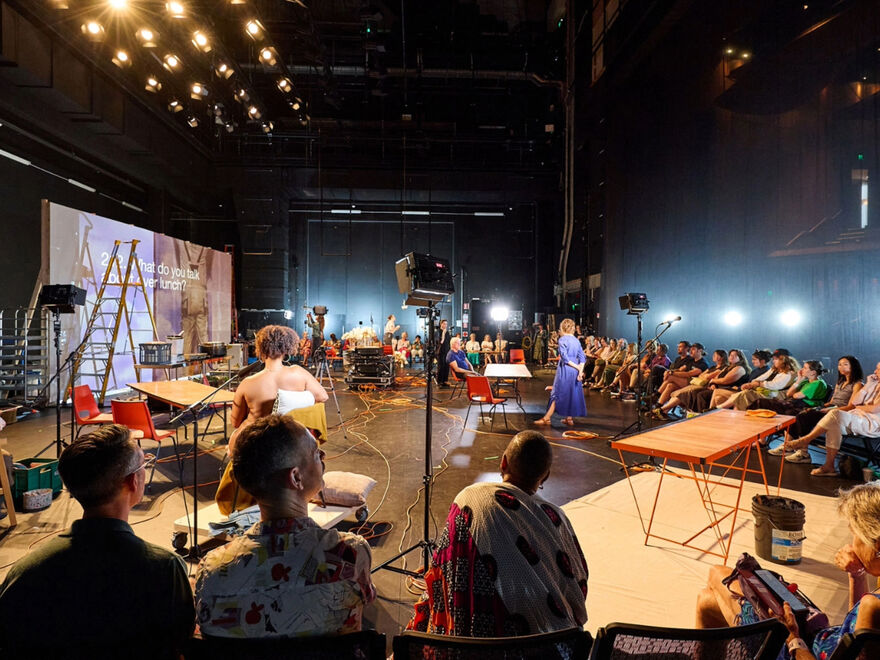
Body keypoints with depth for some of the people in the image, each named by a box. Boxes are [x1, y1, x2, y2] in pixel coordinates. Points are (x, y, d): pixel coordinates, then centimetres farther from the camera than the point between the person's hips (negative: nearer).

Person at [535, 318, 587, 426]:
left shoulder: (562, 339, -9)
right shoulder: (576, 341, 11)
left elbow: (564, 357, -17)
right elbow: (582, 358, 3)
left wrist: (577, 367, -11)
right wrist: (580, 371, -6)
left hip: (565, 370, -6)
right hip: (575, 372, 6)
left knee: (558, 393, -1)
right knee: (572, 393, 12)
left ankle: (547, 418, 5)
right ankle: (569, 418, 17)